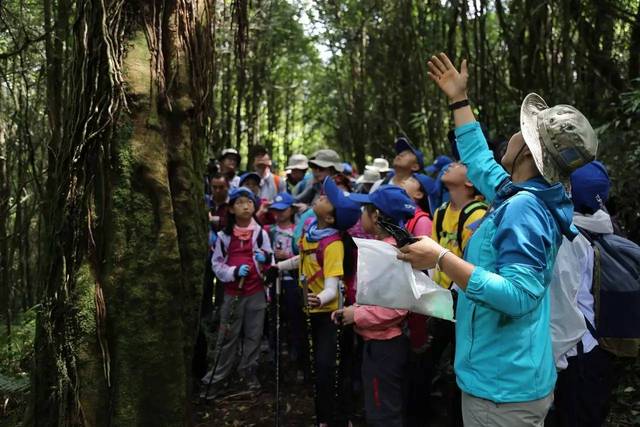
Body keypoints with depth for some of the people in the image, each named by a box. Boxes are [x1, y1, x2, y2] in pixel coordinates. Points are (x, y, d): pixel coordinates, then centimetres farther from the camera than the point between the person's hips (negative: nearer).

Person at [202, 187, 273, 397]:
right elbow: (216, 264, 0)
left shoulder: (261, 233, 2)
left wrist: (266, 258, -20)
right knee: (227, 337, 3)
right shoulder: (224, 235, 0)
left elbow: (270, 263, 3)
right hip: (232, 293, -1)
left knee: (253, 335, 8)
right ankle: (218, 379, 12)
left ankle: (249, 373, 23)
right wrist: (234, 272, -17)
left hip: (256, 292, 1)